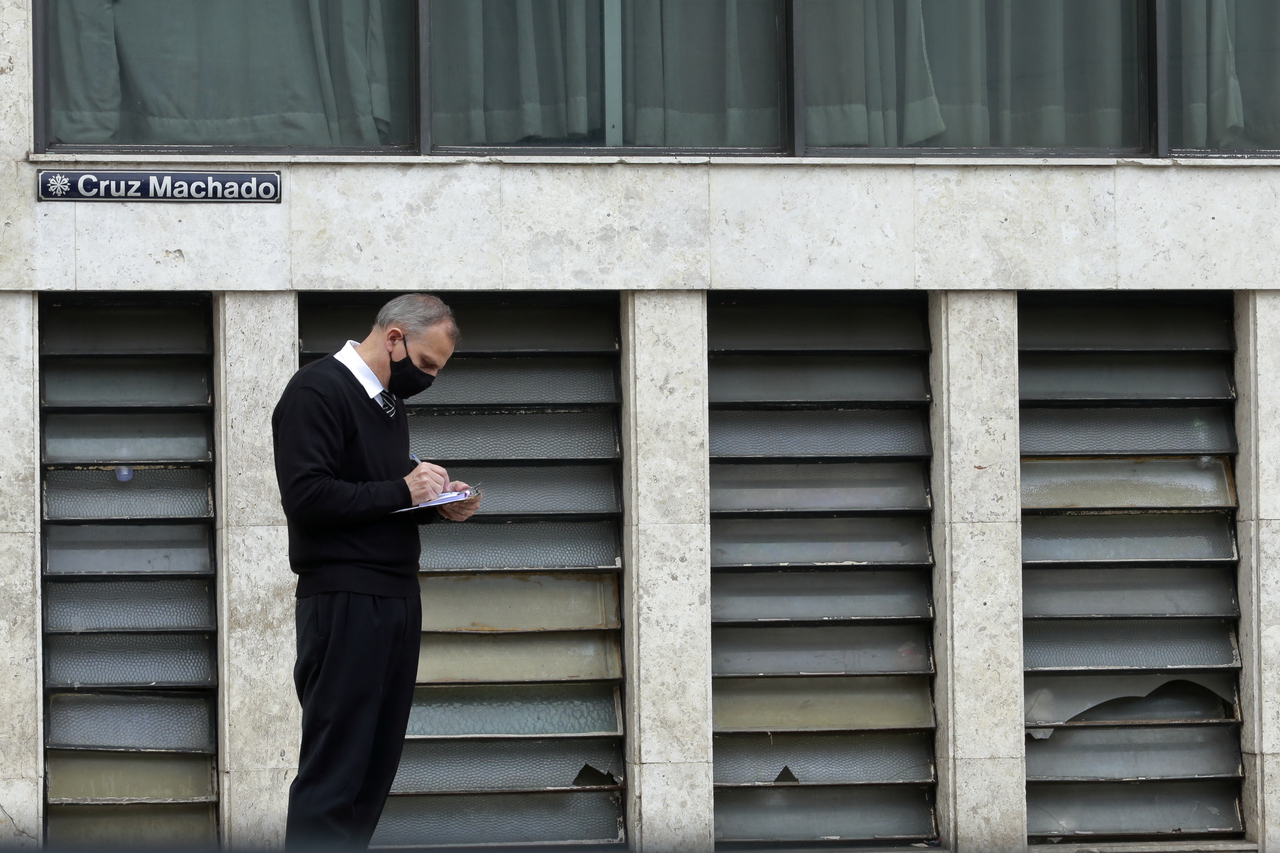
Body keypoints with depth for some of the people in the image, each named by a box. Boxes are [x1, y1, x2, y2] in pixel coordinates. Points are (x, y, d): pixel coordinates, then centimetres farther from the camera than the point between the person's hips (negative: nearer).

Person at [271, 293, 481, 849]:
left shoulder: (388, 402, 21)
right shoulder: (316, 391, -9)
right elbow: (308, 497, -19)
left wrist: (437, 502, 7)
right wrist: (402, 491, -15)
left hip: (397, 596, 9)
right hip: (344, 600, -9)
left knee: (377, 762, 6)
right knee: (334, 767, -9)